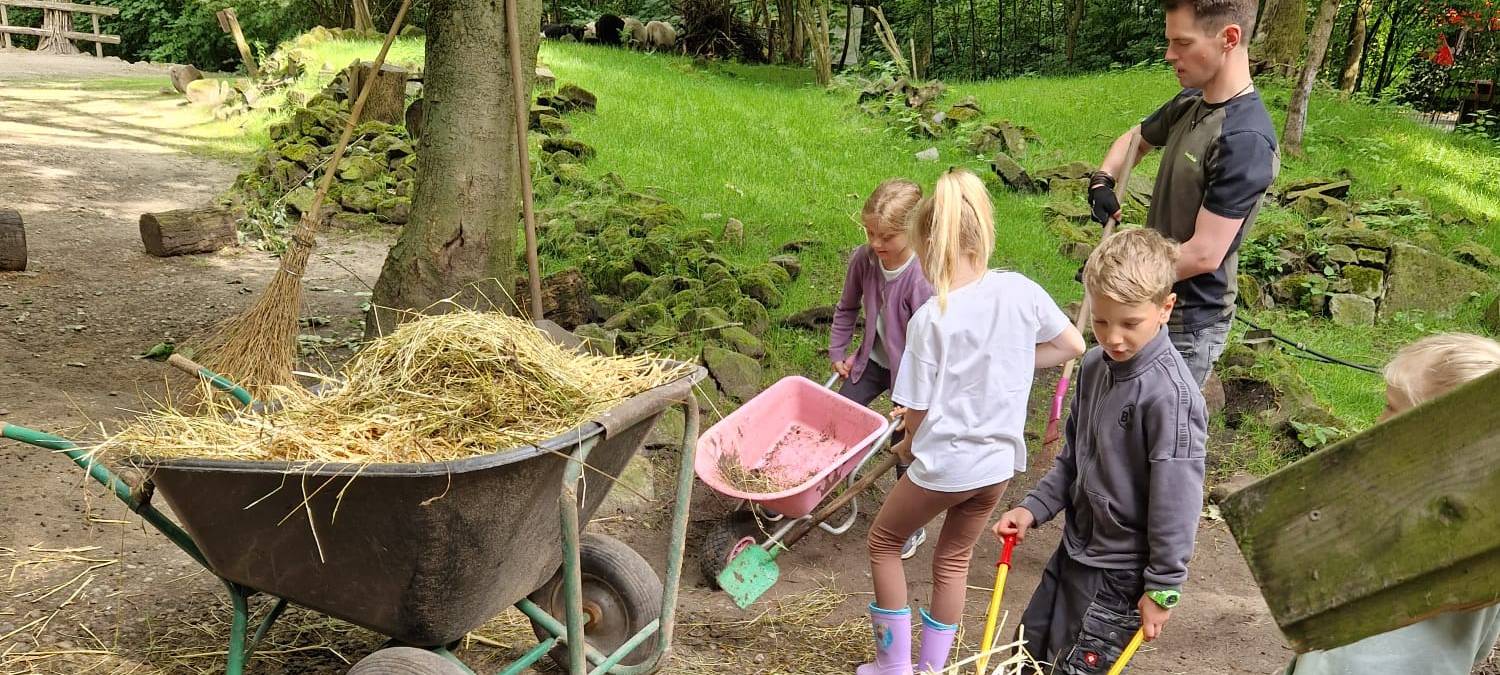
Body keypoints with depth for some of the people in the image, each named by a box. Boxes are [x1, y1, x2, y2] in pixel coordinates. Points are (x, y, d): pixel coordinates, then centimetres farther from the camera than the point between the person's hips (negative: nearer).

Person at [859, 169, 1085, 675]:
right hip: (999, 462, 5)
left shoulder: (930, 319, -19)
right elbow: (1074, 345, 7)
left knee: (883, 541, 19)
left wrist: (910, 445, 8)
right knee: (953, 559, 23)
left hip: (944, 463, -5)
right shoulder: (1020, 291, -8)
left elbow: (916, 411, -13)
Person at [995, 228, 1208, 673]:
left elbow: (1176, 499, -21)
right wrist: (1033, 508, 2)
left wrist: (1164, 586, -16)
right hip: (1076, 547, 8)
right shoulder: (1096, 366, 0)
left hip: (1121, 573, -8)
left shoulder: (1170, 394, -25)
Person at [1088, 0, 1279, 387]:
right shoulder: (1188, 105, 3)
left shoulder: (1244, 141, -24)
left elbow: (1204, 253, -25)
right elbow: (1136, 138, 25)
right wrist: (1101, 181, 4)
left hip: (1191, 325, -8)